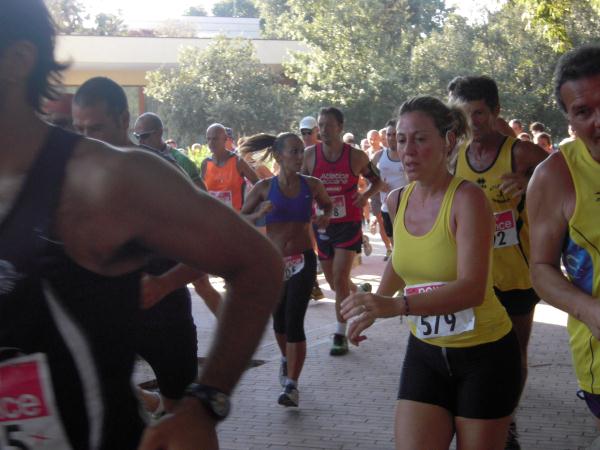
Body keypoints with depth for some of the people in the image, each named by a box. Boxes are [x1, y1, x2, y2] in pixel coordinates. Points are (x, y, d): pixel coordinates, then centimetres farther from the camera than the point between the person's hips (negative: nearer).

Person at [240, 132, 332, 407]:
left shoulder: (311, 185, -2)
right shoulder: (264, 188, -5)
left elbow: (327, 204, 18)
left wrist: (325, 217, -4)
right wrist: (259, 214, -19)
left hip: (303, 261, -1)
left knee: (294, 322, -10)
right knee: (279, 321, 16)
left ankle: (291, 385, -5)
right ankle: (287, 359, 47)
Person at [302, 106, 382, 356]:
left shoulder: (356, 156, -6)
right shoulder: (310, 154, -3)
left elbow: (377, 180, 7)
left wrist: (366, 195, -13)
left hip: (348, 224, -3)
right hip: (322, 225, 3)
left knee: (340, 279, -11)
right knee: (333, 280, 13)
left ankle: (341, 334, -3)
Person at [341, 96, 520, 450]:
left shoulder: (468, 199, -20)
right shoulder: (398, 201, 0)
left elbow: (472, 288, -32)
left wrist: (397, 306, -43)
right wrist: (374, 305, 21)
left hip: (485, 354, -4)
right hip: (425, 351, 5)